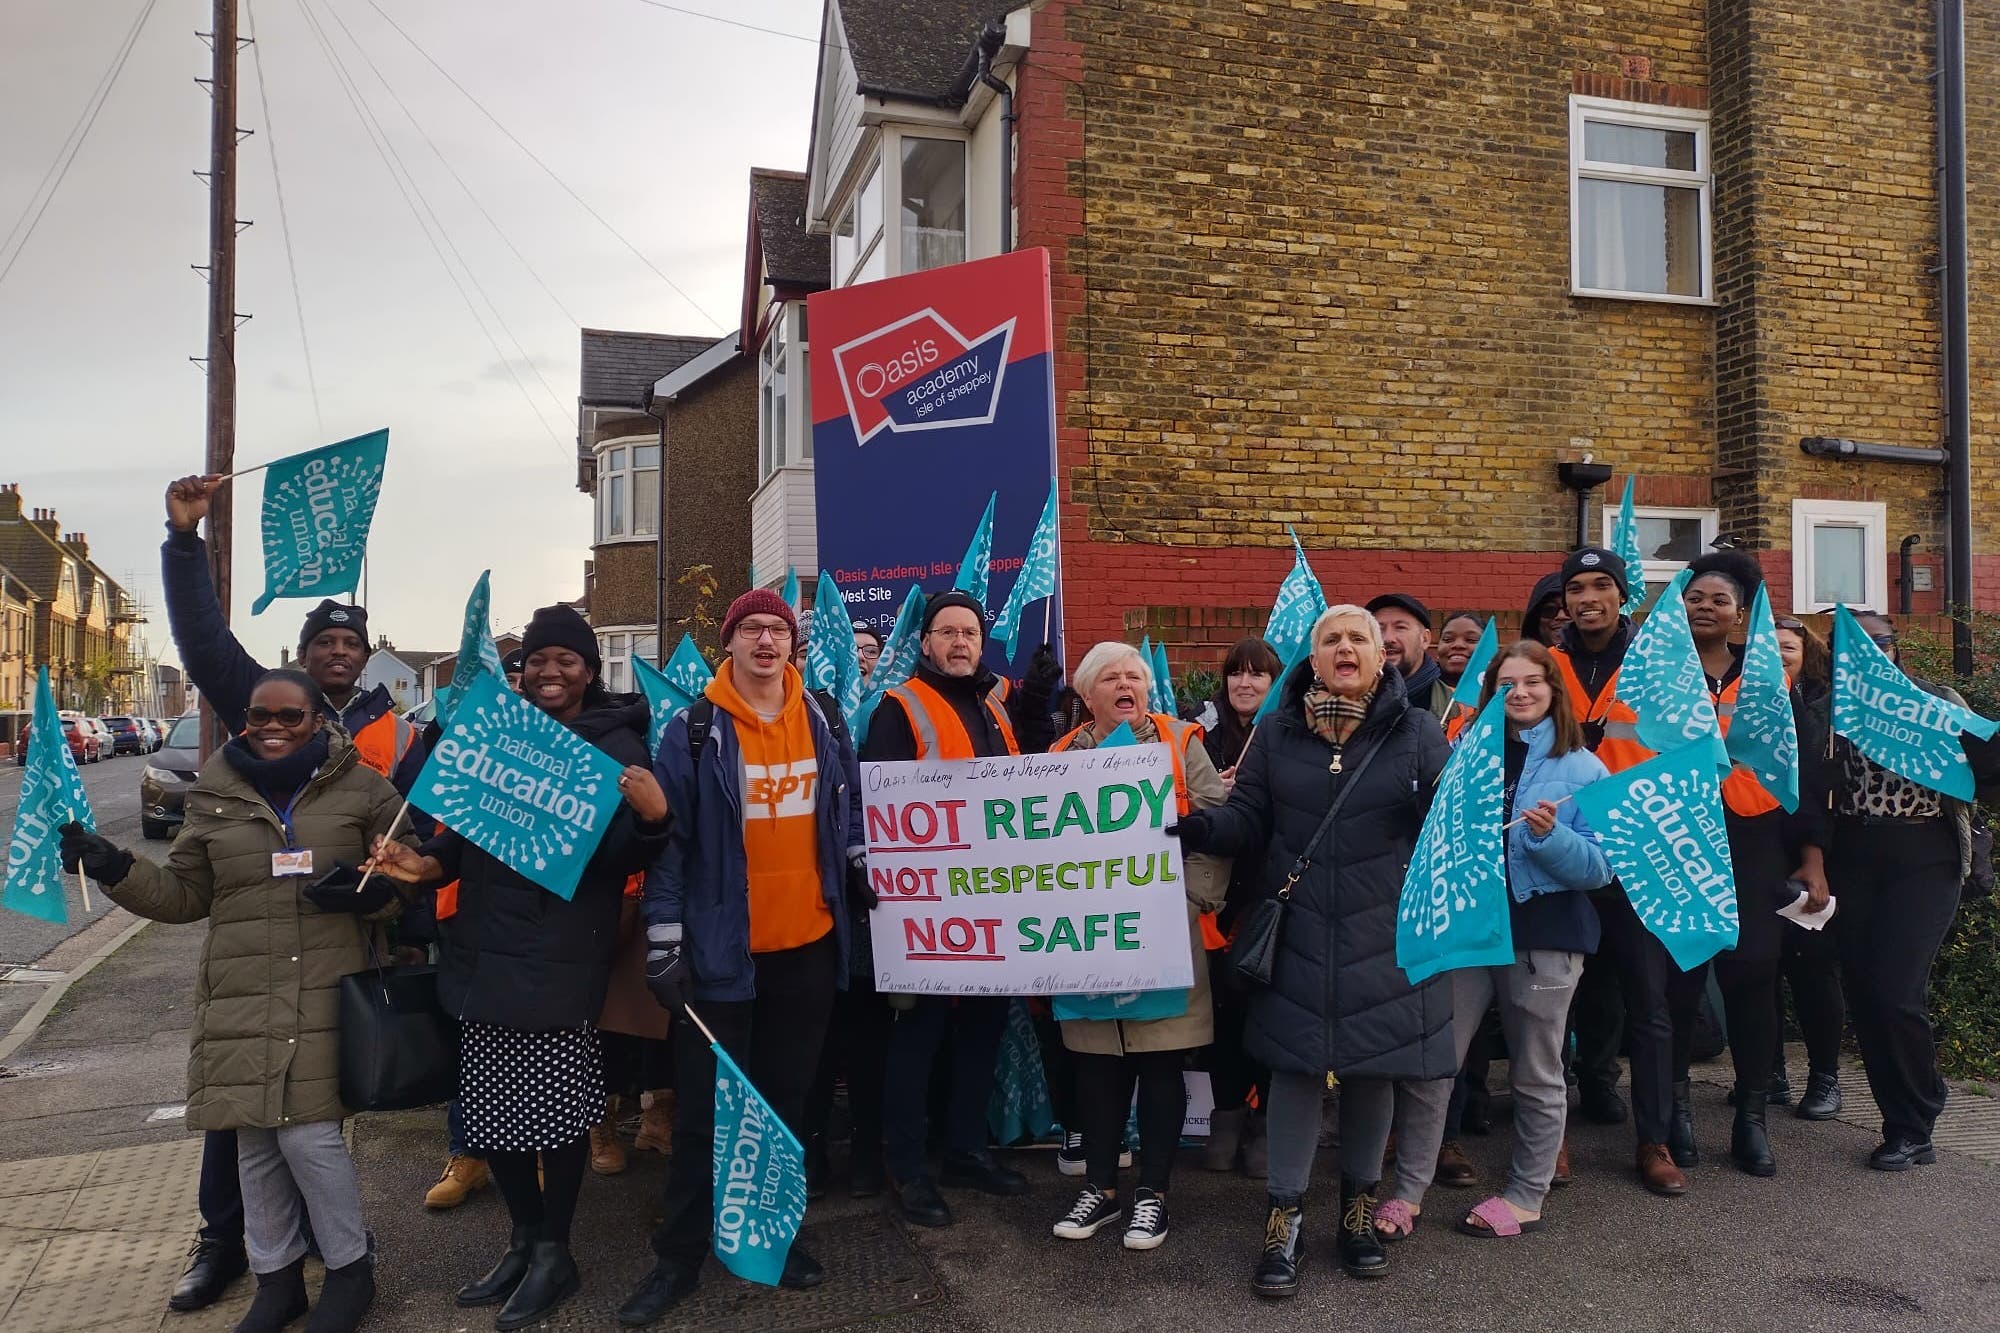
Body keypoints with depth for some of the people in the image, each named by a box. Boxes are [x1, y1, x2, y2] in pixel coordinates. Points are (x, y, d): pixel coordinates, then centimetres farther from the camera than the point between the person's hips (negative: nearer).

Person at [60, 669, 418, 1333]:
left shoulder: (363, 789, 1)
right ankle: (277, 1278, 31)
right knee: (256, 1142, 10)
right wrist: (115, 870, 2)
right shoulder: (215, 796, 10)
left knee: (308, 1133, -8)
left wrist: (375, 892, -15)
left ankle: (350, 1268, 16)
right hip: (240, 996, 4)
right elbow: (184, 894, 16)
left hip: (327, 993, -4)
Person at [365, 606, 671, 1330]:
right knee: (489, 1104, 11)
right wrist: (427, 864, 1)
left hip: (562, 956, -5)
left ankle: (554, 1251, 23)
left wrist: (653, 816, -31)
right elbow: (468, 828, 20)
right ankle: (523, 1237, 31)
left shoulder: (615, 744, -4)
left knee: (556, 1106, 3)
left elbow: (623, 858, -11)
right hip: (485, 948, 5)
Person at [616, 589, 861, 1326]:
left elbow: (847, 812, 19)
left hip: (809, 944, 4)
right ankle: (679, 1257, 19)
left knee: (788, 1098, 15)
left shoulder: (824, 723, 5)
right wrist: (663, 939, -10)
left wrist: (862, 870, 12)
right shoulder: (695, 731, -7)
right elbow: (668, 838, -7)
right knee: (707, 1108, 5)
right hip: (724, 951, -3)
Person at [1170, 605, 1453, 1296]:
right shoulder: (1277, 732, 4)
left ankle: (1359, 1206, 33)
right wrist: (1198, 827, -17)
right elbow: (1248, 821, 2)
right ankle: (1284, 1218, 19)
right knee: (1296, 1067, 4)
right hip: (1299, 935, 1)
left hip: (1384, 936, 0)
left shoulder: (1417, 731, 0)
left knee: (1373, 1070, 11)